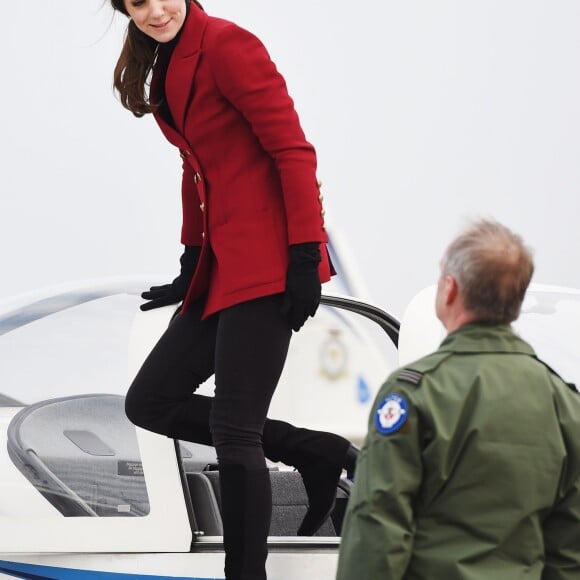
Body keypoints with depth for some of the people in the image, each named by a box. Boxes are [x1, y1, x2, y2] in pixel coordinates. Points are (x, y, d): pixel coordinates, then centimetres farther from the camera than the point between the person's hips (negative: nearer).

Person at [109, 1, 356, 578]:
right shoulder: (164, 66, 15)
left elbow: (293, 150, -15)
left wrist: (306, 257, -19)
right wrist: (191, 264, 22)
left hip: (266, 261, -10)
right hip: (222, 260, 10)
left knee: (233, 432, -10)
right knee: (149, 402, 8)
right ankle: (319, 455, 12)